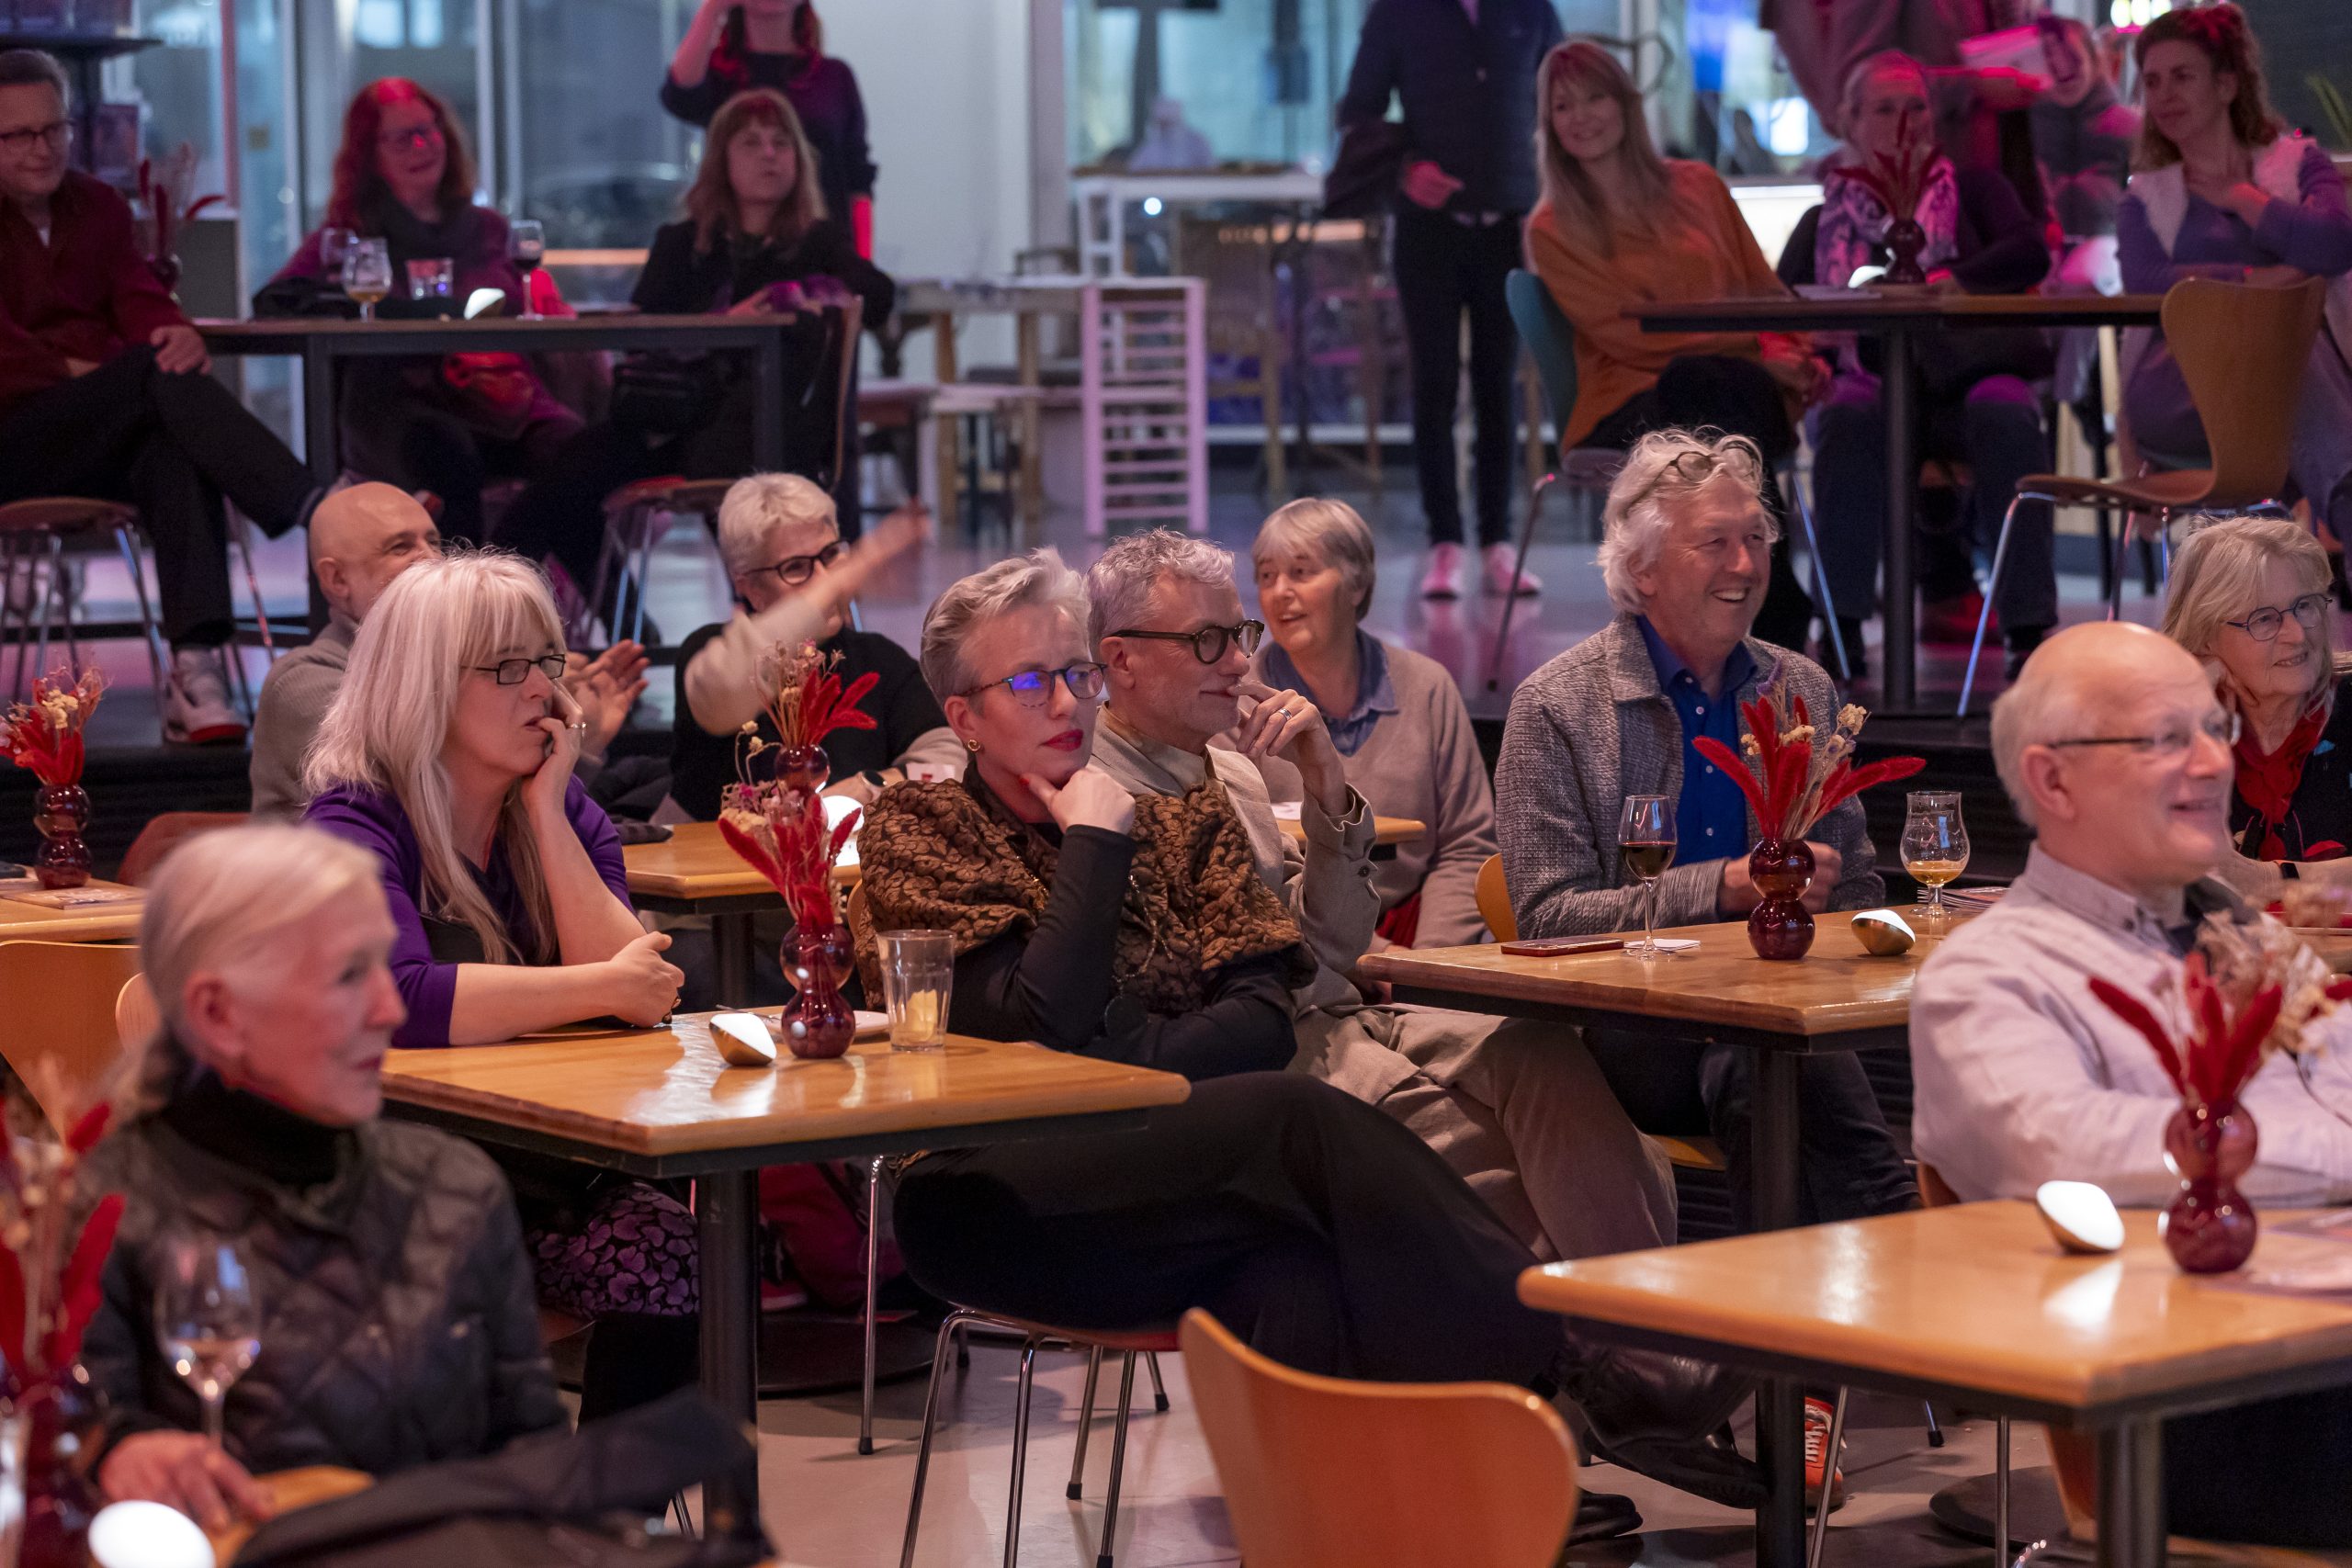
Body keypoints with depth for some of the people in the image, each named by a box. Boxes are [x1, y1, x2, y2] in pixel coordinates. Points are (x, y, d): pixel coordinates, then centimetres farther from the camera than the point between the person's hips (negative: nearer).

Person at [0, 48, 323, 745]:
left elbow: (143, 303, 5)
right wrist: (71, 372, -20)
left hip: (103, 447, 4)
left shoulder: (99, 208, 20)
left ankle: (196, 673, -48)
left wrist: (178, 333, -18)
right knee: (161, 376, -32)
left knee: (173, 452, -35)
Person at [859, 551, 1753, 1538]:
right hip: (999, 1194, -4)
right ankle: (1567, 1372, -29)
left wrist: (1132, 1062, -11)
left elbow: (1263, 1020, 6)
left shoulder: (1182, 824, 20)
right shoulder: (917, 834, 7)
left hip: (1162, 1176, 4)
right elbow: (1038, 1030, -8)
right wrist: (1093, 848, -3)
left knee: (1294, 1263, -35)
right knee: (1303, 1121, -29)